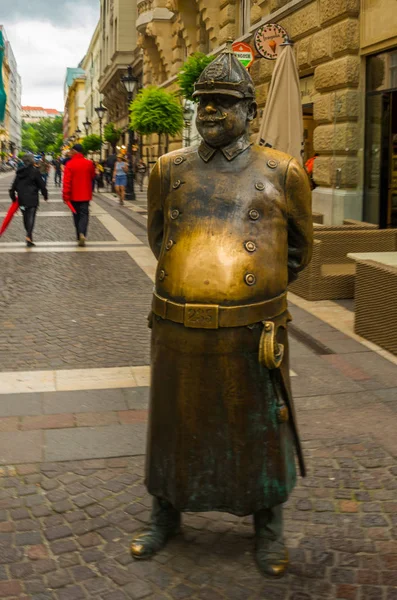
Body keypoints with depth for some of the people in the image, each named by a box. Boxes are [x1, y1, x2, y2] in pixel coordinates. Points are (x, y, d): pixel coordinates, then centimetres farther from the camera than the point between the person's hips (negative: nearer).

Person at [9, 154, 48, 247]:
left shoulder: (19, 172, 8)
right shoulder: (34, 171, -7)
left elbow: (14, 186, 11)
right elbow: (41, 185, -5)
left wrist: (13, 197, 20)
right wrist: (45, 195, 7)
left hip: (22, 199, 5)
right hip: (32, 199, -5)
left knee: (26, 218, 14)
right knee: (31, 217, -8)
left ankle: (29, 235, 20)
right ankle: (29, 236, -24)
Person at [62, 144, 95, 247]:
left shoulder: (70, 164, -11)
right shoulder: (89, 163, -3)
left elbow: (67, 181, -15)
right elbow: (92, 176, 14)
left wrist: (65, 195, -11)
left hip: (74, 195, -1)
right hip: (85, 195, 1)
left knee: (77, 215, 13)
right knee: (84, 214, 1)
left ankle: (79, 237, 18)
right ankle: (82, 233, -23)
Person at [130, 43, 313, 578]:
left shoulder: (281, 174, -3)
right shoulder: (170, 170, 4)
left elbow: (299, 246, 13)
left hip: (251, 333, -2)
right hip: (179, 330, 2)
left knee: (260, 430, 12)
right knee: (175, 425, 17)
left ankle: (268, 527, 34)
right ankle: (166, 515, 40)